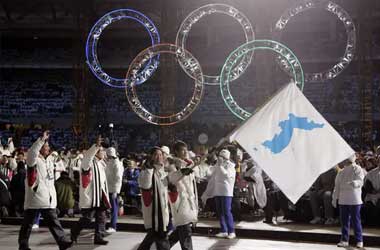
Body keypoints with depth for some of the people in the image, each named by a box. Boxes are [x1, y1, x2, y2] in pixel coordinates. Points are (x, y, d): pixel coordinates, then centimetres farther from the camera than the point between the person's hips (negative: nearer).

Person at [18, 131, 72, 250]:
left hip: (47, 199, 6)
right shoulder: (34, 160, -6)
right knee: (28, 223, 5)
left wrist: (53, 196, 19)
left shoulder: (49, 162, 17)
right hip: (34, 198, -6)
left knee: (54, 221, 2)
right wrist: (42, 139, -36)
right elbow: (32, 152, -32)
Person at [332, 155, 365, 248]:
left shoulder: (358, 169, -3)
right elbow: (337, 186, 17)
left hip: (354, 200, -5)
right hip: (343, 200, 5)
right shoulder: (341, 172, 14)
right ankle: (344, 240, 15)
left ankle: (359, 241, 6)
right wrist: (334, 198, 14)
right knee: (344, 220, 8)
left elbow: (360, 181, -18)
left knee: (356, 220, -4)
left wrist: (354, 183, -41)